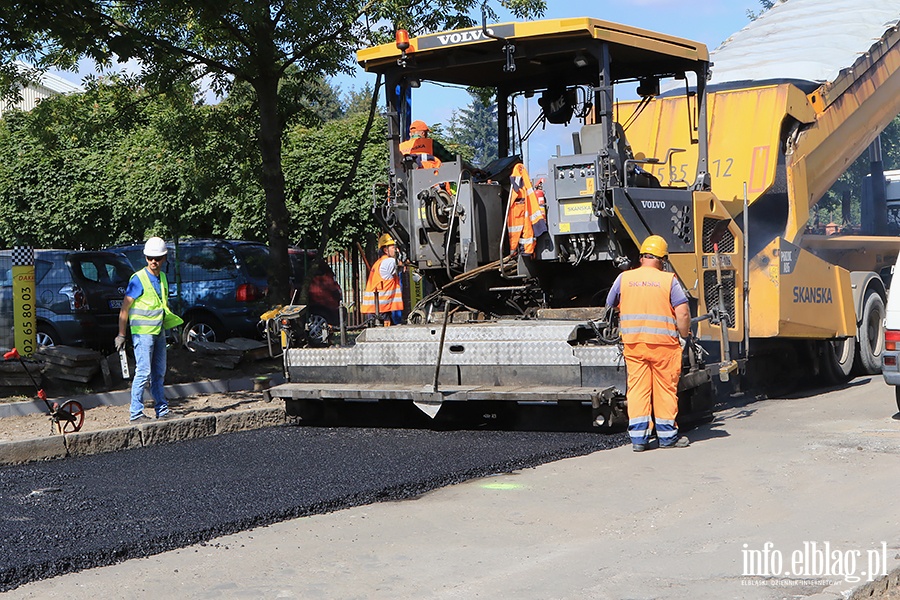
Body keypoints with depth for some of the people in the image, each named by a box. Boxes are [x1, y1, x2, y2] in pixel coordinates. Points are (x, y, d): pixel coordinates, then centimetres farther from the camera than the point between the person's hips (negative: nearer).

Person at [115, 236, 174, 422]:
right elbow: (125, 308, -11)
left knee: (159, 373, 12)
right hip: (142, 332, -7)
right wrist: (121, 335, -12)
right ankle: (136, 413, -5)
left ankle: (162, 410, 19)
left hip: (159, 332, 7)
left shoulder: (162, 277, 11)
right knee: (143, 373, -9)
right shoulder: (138, 279, -11)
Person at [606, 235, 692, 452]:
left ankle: (638, 437, 4)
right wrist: (684, 334, 8)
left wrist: (617, 329, 32)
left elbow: (609, 308, 15)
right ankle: (668, 436, 15)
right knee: (665, 388, 8)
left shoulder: (624, 278, 4)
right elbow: (683, 313, -9)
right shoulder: (668, 280, -4)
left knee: (637, 388, 6)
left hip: (633, 343, 2)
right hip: (663, 343, -2)